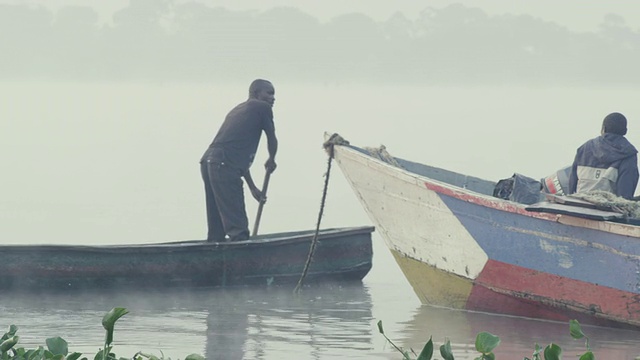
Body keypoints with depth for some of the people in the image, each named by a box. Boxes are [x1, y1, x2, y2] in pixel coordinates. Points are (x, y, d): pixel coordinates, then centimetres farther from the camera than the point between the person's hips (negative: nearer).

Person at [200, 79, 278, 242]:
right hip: (224, 166, -9)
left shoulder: (237, 110, 31)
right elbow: (272, 140, 16)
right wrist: (271, 161, 38)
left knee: (217, 229, 15)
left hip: (208, 162, 9)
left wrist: (252, 187, 37)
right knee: (237, 228, -11)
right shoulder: (262, 108, 6)